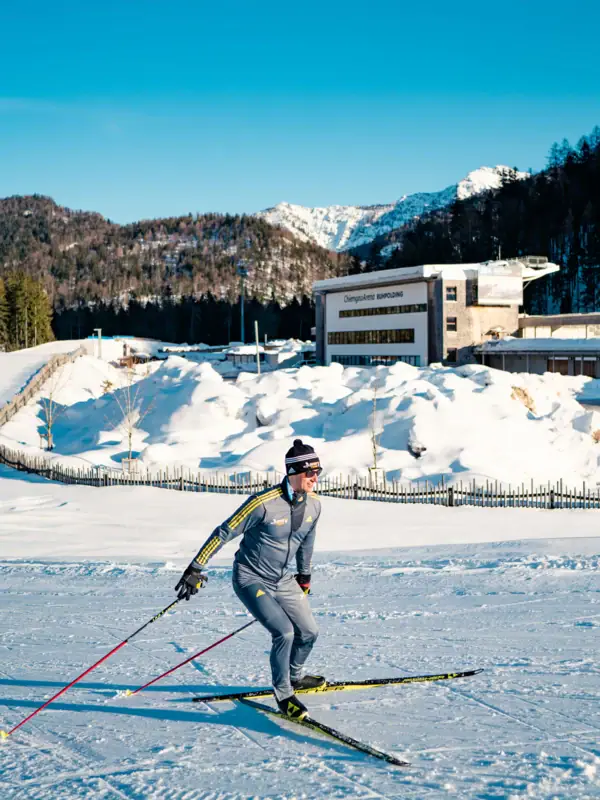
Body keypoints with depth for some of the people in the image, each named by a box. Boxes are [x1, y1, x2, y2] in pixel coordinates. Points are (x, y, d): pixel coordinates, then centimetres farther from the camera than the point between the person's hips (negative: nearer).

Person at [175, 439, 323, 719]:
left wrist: (305, 574, 26)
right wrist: (195, 568, -17)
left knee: (309, 632, 11)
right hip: (251, 579, -7)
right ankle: (283, 695, 2)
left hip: (284, 581, 7)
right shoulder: (264, 503, -27)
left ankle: (294, 676, 41)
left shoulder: (313, 505, -6)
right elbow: (224, 533, -19)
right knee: (284, 632, -20)